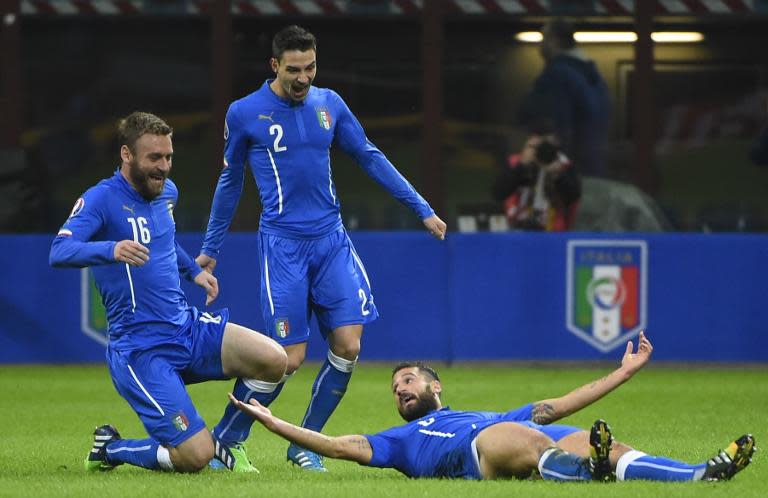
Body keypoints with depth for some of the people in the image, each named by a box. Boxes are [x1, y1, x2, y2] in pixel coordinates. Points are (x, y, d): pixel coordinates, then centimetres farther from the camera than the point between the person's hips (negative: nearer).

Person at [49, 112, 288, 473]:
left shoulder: (167, 191, 13)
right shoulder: (101, 199, -12)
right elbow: (59, 252, -29)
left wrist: (194, 271, 21)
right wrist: (111, 250, -46)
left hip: (189, 327, 8)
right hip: (141, 351, -8)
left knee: (273, 360, -16)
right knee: (195, 457, -18)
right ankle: (109, 448, 11)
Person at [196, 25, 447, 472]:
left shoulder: (329, 104, 6)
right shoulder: (245, 114, -3)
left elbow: (371, 158, 14)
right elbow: (230, 182, 10)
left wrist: (422, 209, 12)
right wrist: (210, 249, 16)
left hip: (332, 240, 4)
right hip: (283, 245, -4)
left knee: (347, 346, -7)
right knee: (289, 359, -9)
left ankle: (305, 446, 9)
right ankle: (223, 442, 9)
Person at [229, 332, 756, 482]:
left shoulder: (492, 413, 45)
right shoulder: (402, 439, 37)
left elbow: (561, 404, 43)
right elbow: (340, 446, 25)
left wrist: (625, 371, 42)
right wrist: (271, 420, 23)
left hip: (538, 438, 3)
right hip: (476, 451, -3)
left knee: (604, 446, -29)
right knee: (528, 440, -39)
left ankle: (700, 474, -54)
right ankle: (587, 470, -73)